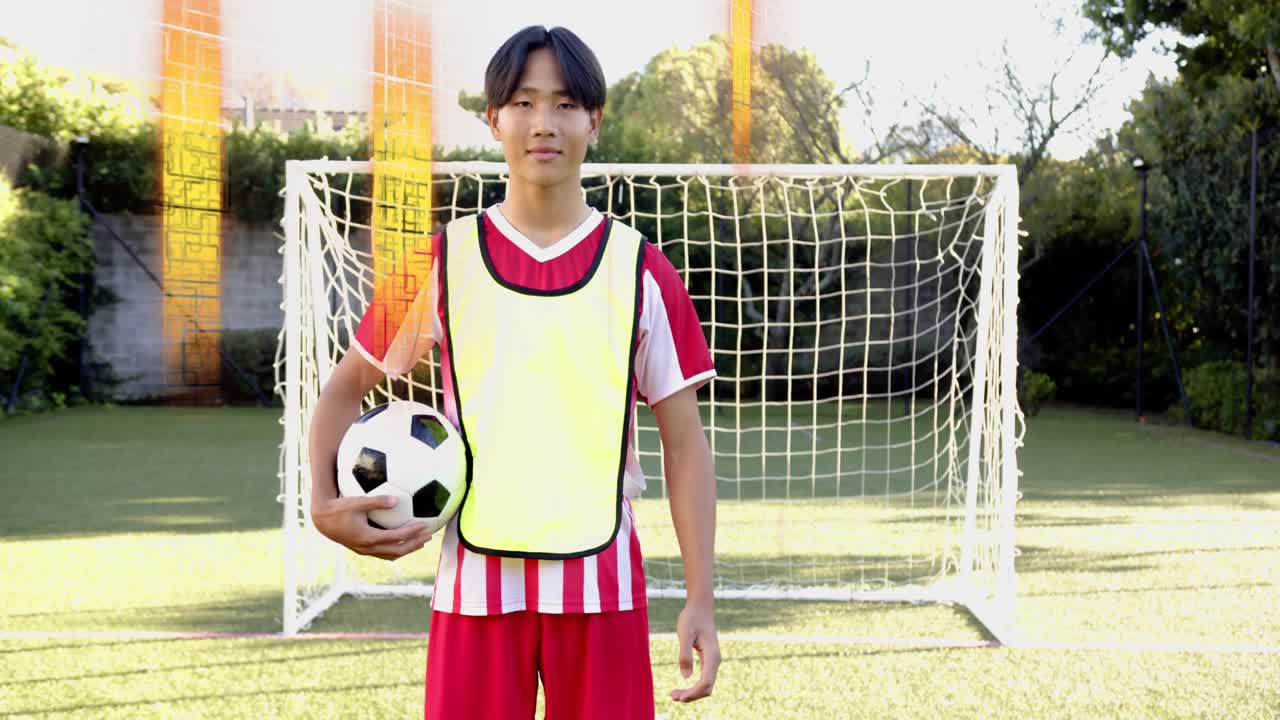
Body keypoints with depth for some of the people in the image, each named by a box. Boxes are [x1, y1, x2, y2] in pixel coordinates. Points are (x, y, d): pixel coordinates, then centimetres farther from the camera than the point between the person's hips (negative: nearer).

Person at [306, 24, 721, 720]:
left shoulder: (640, 270, 0)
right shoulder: (443, 261, 2)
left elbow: (684, 442, 2)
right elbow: (347, 386, 13)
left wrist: (700, 599, -3)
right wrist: (325, 504, -5)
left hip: (601, 584, 0)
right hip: (476, 583, 1)